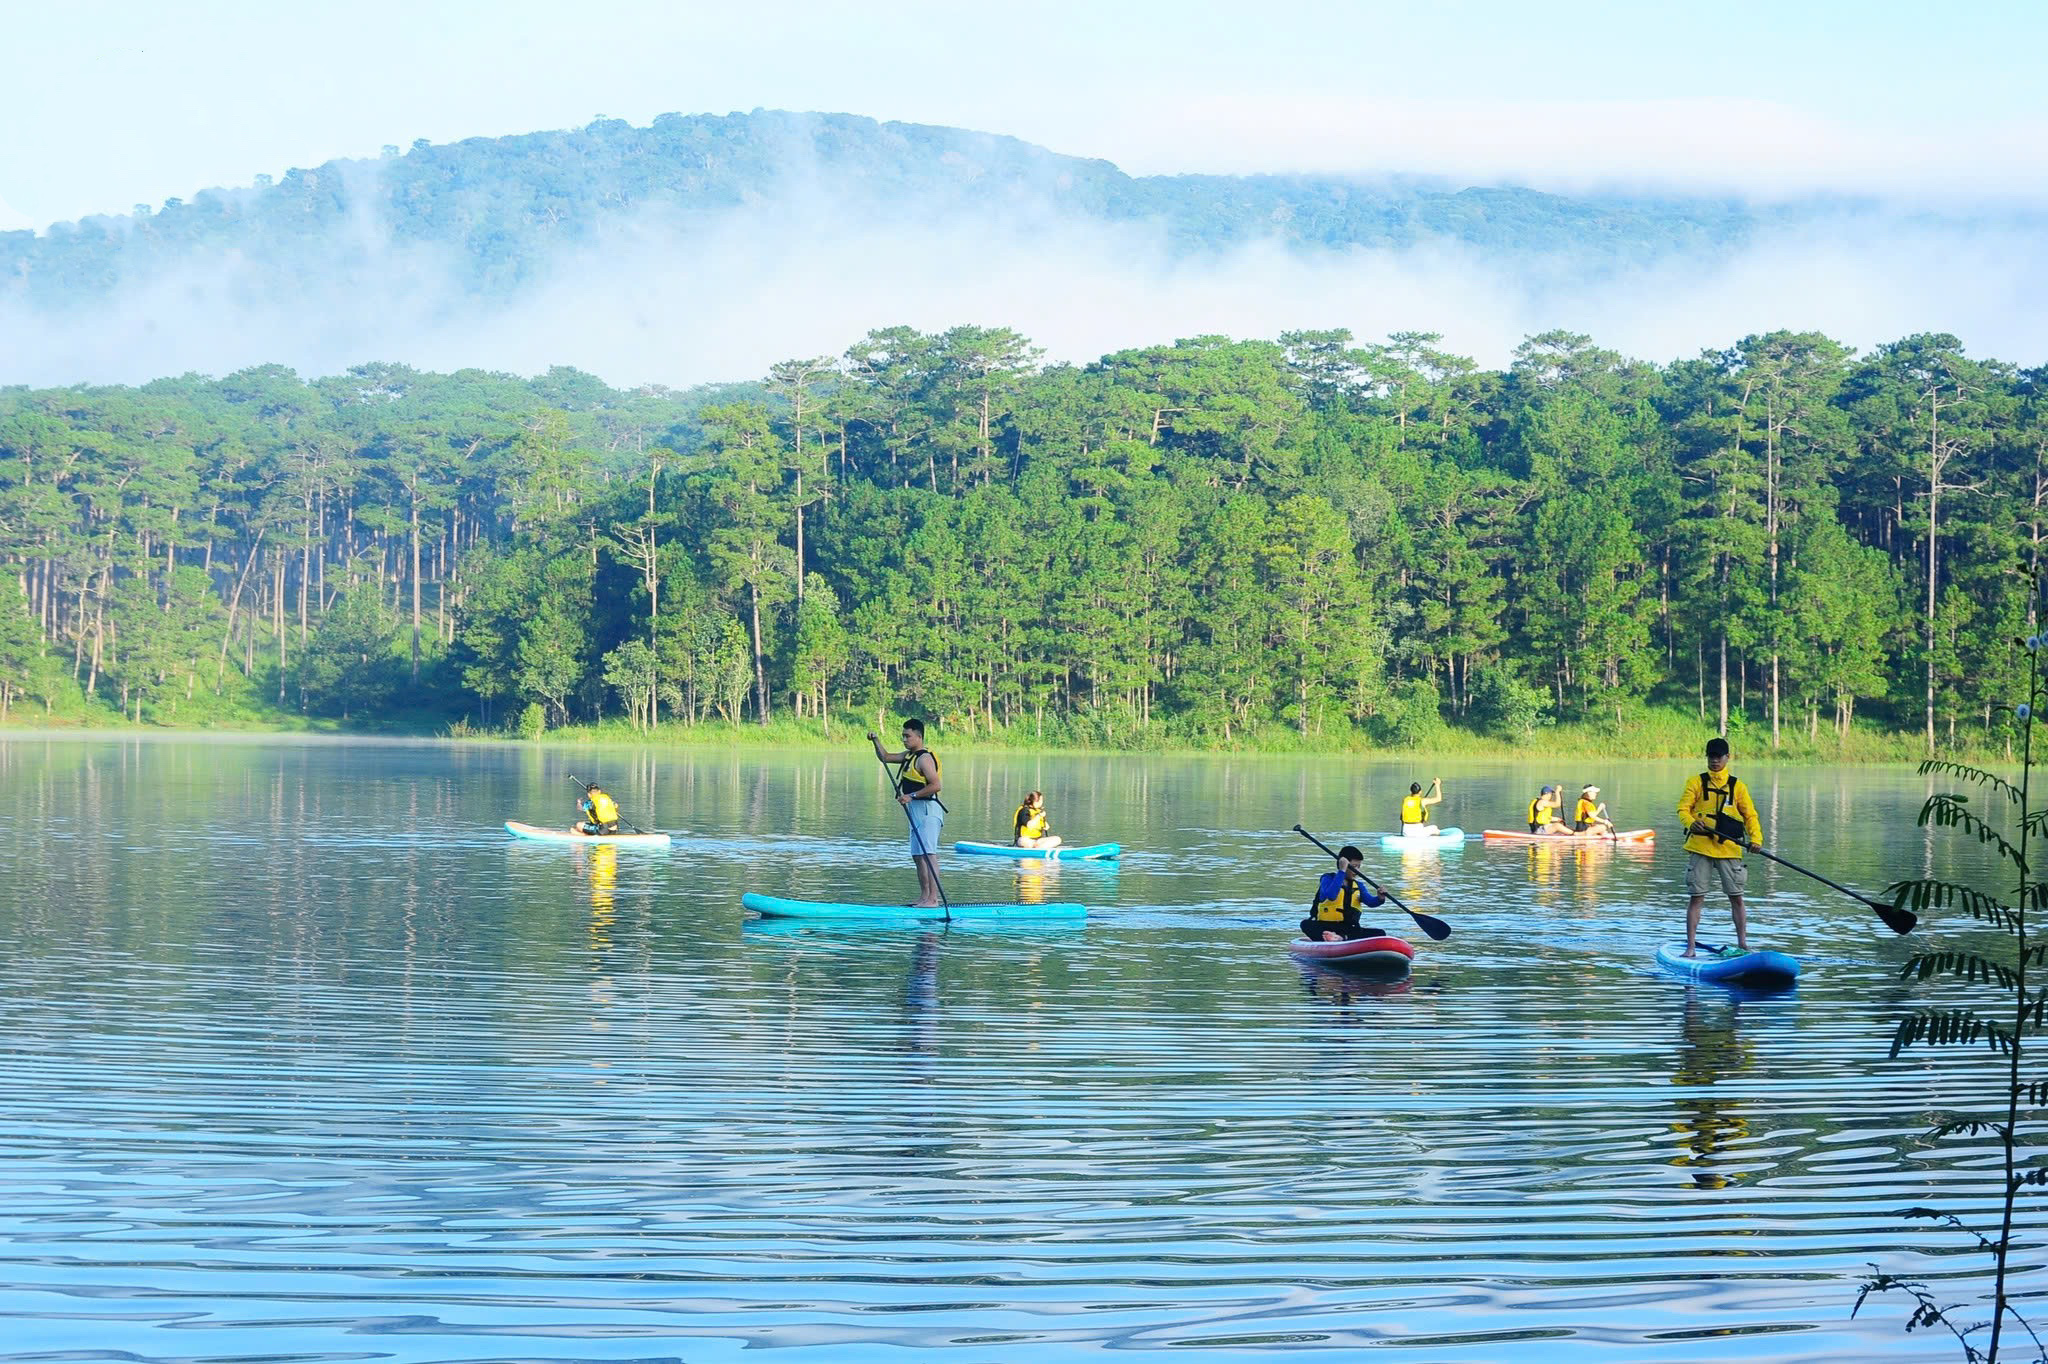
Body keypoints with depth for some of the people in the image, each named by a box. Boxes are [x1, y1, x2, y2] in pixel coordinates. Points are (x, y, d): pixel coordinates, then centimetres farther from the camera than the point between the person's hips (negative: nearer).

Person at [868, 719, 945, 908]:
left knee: (928, 854, -16)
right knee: (917, 855, 12)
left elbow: (935, 785, -21)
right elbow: (885, 757, 28)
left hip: (927, 809, -11)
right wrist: (876, 741, 14)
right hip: (916, 810, 11)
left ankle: (933, 899, -21)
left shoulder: (924, 758, -13)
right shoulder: (909, 755, 17)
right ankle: (924, 896, 16)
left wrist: (912, 796, -22)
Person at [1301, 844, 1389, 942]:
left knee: (1380, 933, -20)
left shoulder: (1357, 886, 14)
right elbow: (1331, 896, -23)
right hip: (1327, 927, -4)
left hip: (1349, 930, 4)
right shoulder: (1328, 879, 0)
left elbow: (1370, 902, -4)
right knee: (1306, 924, -32)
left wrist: (1380, 898, -26)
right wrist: (1342, 871, -22)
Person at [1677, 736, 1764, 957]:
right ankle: (1690, 947, 2)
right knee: (1696, 897, -1)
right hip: (1700, 847, -1)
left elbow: (1750, 815, 8)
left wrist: (1755, 838, -9)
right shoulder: (1696, 782, 7)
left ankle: (1742, 944, 15)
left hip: (1729, 848, 1)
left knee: (1736, 897, 4)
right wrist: (1691, 822, -23)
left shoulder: (1737, 787, 10)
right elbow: (1683, 809, -1)